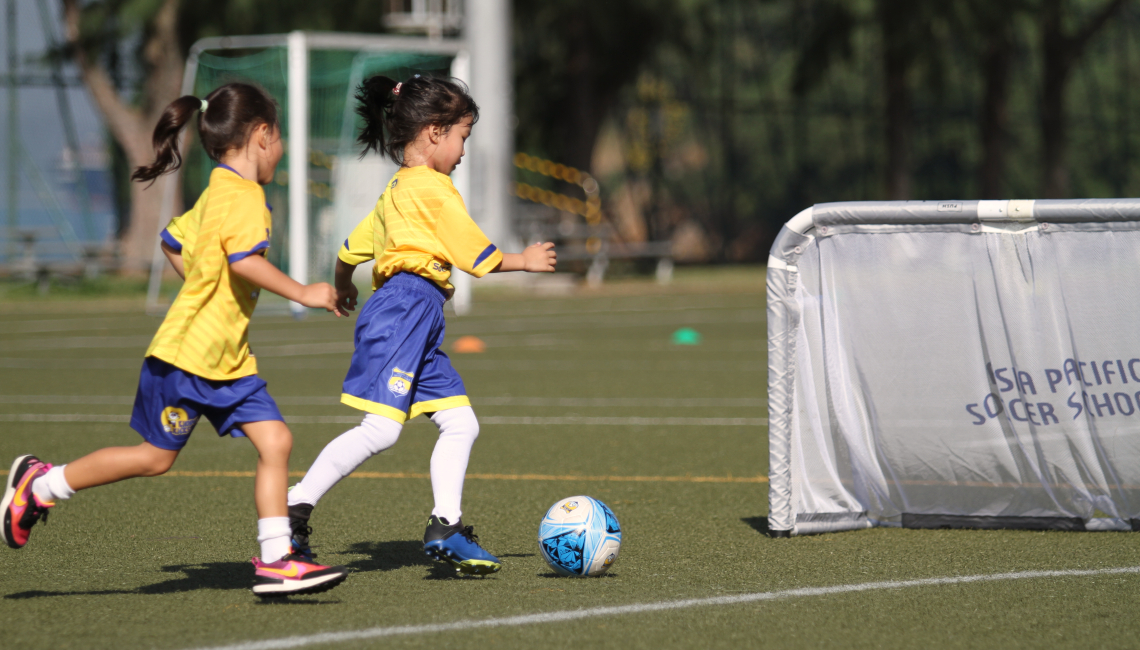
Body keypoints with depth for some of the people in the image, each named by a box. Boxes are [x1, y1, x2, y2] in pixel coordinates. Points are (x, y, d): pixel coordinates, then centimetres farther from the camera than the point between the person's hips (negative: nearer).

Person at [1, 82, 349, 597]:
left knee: (275, 441, -2)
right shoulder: (243, 196, -17)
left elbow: (174, 240, 28)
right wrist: (302, 294, -25)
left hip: (227, 360, 10)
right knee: (156, 456, 1)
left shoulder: (217, 193, 16)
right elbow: (243, 259, -32)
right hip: (188, 352, -10)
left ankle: (275, 561, -3)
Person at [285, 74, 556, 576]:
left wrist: (343, 288, 47)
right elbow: (476, 253, -6)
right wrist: (525, 261, 11)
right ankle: (293, 510, -13)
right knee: (380, 428, -16)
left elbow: (352, 247, 28)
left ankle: (446, 530, 3)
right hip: (406, 307, -11)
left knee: (460, 422, 6)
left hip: (419, 322, 11)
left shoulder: (396, 190, 22)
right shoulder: (433, 189, -7)